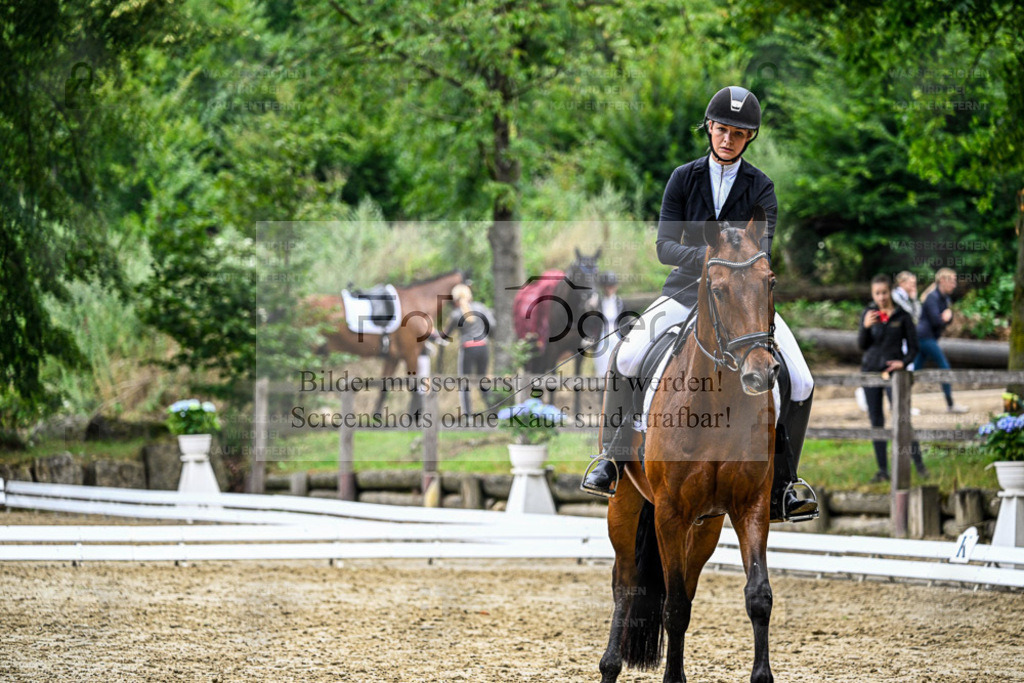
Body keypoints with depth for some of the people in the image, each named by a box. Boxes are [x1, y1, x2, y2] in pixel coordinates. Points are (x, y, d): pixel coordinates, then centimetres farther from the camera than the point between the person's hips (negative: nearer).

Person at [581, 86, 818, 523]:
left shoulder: (761, 188, -2)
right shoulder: (684, 179, -2)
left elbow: (762, 251, -15)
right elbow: (665, 247, -10)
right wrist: (706, 257, -30)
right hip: (687, 289, 0)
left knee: (801, 385, -15)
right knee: (626, 358, -24)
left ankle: (780, 490, -3)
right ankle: (610, 460, -10)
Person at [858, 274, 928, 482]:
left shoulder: (902, 316, -2)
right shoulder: (869, 313, 5)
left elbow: (913, 346, 4)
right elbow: (861, 345, 1)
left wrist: (904, 362, -14)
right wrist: (865, 326, -18)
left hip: (893, 371, -3)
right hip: (870, 369, 3)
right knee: (876, 421, 4)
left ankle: (919, 463, -4)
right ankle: (882, 470, 9)